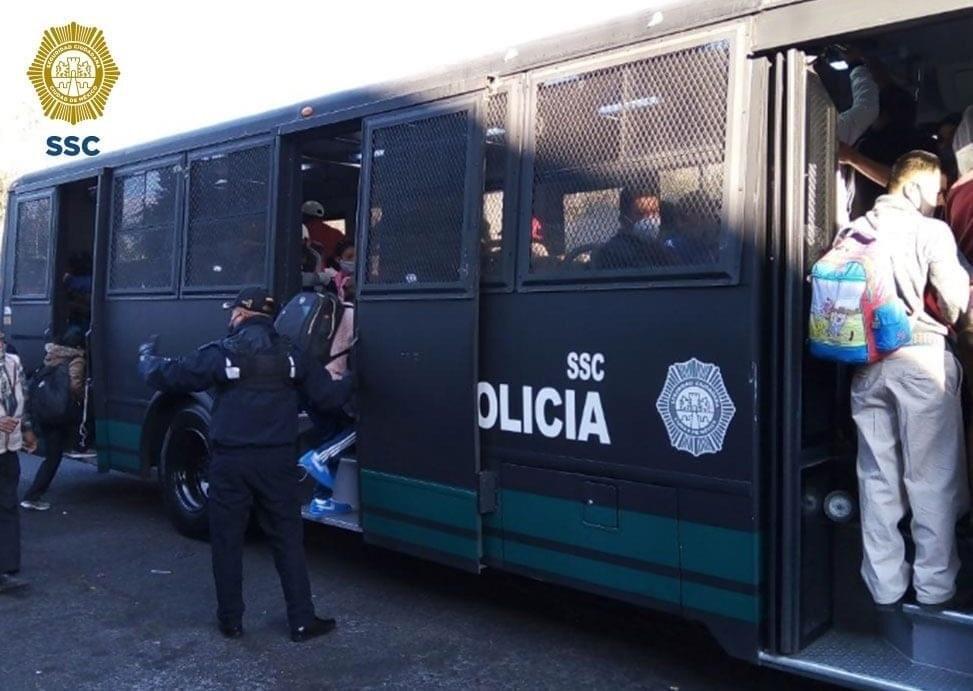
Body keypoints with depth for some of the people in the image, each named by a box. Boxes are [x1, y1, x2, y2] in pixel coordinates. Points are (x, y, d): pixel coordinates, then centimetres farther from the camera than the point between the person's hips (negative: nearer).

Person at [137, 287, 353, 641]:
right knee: (288, 539, 9)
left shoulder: (221, 353, -5)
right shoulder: (292, 355, 3)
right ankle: (302, 621, 12)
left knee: (227, 541, 12)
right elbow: (328, 397, 4)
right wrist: (349, 381, 26)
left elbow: (165, 376, 1)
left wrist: (147, 356, 23)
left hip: (230, 461, -2)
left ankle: (231, 620, 22)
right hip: (277, 460, 2)